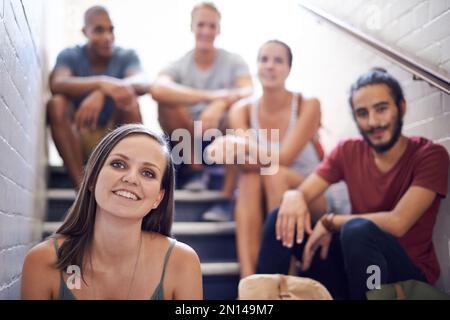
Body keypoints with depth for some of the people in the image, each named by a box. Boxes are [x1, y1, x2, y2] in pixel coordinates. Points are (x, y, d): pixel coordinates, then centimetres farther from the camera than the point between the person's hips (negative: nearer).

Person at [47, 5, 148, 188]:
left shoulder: (127, 56, -2)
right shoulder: (70, 56, -2)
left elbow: (142, 84, -26)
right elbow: (56, 84, -26)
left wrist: (100, 93, -44)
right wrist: (102, 82, -44)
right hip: (77, 140, 1)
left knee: (129, 99, -26)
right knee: (56, 103, -25)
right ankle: (81, 186, -30)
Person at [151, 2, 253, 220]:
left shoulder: (233, 61, -2)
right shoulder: (179, 66, -4)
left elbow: (248, 92, -23)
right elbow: (157, 89, -28)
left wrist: (220, 104, -43)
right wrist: (210, 95, -37)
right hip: (191, 142, 0)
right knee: (167, 101, -24)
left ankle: (227, 197, -27)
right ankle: (195, 167, -9)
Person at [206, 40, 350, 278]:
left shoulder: (308, 106, -11)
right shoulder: (242, 110, -3)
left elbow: (283, 158, -24)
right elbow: (245, 164, -18)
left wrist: (243, 148, -37)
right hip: (264, 204, 2)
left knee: (275, 174, -33)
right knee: (249, 178, -31)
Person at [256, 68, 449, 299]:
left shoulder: (430, 155, -11)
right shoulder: (348, 151, 1)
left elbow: (397, 222, -22)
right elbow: (303, 192, -1)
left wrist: (329, 222, -16)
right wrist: (293, 197, -25)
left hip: (411, 274, -4)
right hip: (356, 261, 4)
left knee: (358, 228, -34)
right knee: (282, 218, -11)